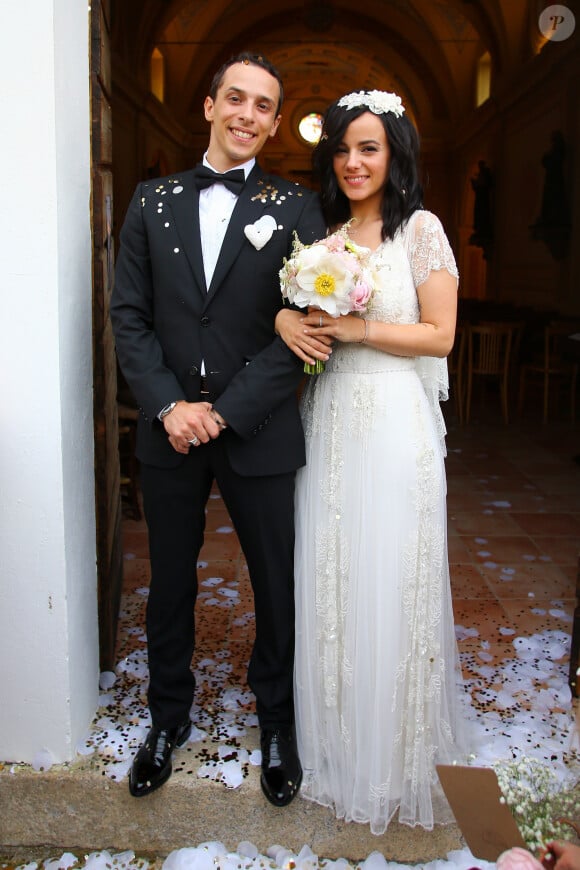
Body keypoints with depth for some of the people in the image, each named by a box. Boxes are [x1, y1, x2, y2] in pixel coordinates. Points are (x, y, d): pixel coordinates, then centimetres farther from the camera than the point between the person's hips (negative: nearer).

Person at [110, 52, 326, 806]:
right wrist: (169, 405, -11)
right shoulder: (153, 202, 7)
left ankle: (277, 720, 34)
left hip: (259, 431, -2)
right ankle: (169, 716, 37)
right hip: (169, 430, 2)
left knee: (278, 585, 10)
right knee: (170, 581, 15)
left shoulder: (296, 208, -1)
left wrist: (223, 412, -15)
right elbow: (129, 315, 2)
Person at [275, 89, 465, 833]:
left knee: (391, 583, 3)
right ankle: (337, 739, 30)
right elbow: (292, 304, 16)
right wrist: (285, 318, -7)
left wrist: (358, 330, -15)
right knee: (327, 579, 10)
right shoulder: (323, 233, 13)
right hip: (328, 420, 5)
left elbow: (439, 335, -6)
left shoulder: (420, 229, -3)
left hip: (394, 423, -5)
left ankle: (397, 753, 24)